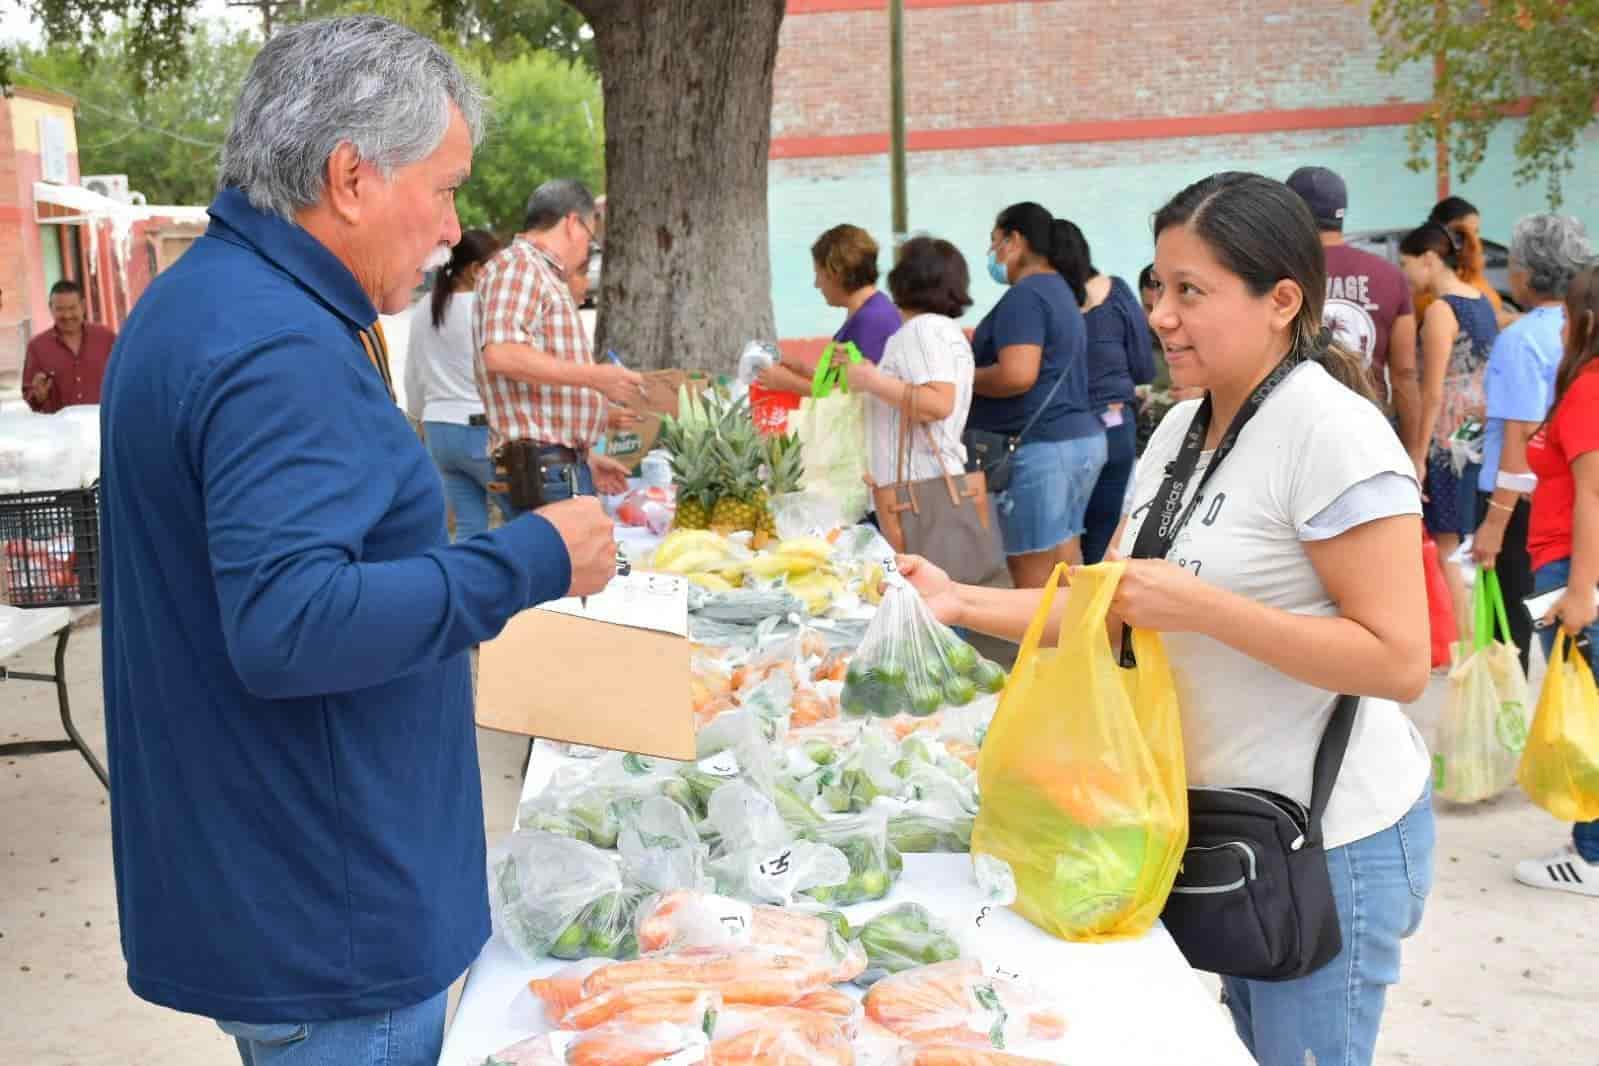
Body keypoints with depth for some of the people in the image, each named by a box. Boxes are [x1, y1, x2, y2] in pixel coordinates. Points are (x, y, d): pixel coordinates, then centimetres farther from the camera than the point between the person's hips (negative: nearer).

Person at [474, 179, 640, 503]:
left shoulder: (544, 276, 23)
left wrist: (583, 457, 25)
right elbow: (501, 354, -23)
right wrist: (595, 375, -19)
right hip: (543, 468, -10)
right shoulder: (518, 264, -7)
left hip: (563, 467, 10)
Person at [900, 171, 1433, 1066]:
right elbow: (1108, 606, 8)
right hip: (1234, 822, 8)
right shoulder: (1182, 430, 6)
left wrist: (1198, 607, -28)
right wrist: (963, 603, -3)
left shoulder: (1330, 432, -20)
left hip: (1331, 840, -8)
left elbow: (1401, 663, -23)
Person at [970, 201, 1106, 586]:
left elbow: (1018, 375, -24)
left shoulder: (1025, 295, -12)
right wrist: (969, 343, 20)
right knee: (1063, 558, 11)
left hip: (1040, 445, -10)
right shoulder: (1058, 289, 19)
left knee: (1033, 575, -6)